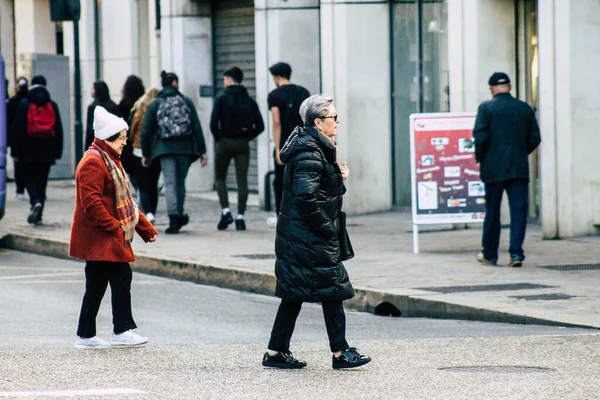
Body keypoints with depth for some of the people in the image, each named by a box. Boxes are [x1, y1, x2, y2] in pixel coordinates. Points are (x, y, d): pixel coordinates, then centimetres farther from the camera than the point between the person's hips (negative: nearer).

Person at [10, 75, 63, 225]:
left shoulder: (24, 105, -4)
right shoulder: (52, 106, 4)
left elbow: (17, 129, -5)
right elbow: (58, 130, 6)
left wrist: (15, 151, 0)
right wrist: (57, 152, 11)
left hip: (29, 151, -2)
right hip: (47, 153, 2)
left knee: (29, 178, 8)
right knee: (42, 181, 9)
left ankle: (35, 202, -21)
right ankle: (38, 216, 7)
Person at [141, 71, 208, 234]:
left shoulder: (154, 104, 3)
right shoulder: (186, 102, 5)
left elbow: (146, 131, 1)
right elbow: (196, 127, 1)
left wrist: (145, 154, 9)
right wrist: (202, 151, 2)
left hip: (165, 148, -1)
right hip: (185, 148, 2)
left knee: (170, 183, -5)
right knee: (180, 182, 16)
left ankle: (174, 219, -17)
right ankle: (179, 216, 25)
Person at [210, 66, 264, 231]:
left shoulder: (222, 99, -5)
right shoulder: (249, 101, 6)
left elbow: (214, 123, -12)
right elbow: (260, 126, 3)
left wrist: (218, 138, 3)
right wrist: (247, 137, 12)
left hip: (225, 143, -3)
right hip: (243, 144, 3)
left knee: (220, 178, 12)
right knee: (242, 180, 3)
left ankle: (225, 211, -3)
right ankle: (240, 217, -2)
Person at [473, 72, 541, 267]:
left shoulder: (486, 107, -4)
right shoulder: (525, 108, 6)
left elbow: (480, 136, -12)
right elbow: (535, 139, 6)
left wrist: (480, 158, 3)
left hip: (494, 168, -1)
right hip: (519, 168, 1)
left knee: (492, 213, 9)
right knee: (519, 211, 0)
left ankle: (489, 254, 18)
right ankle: (516, 253, -11)